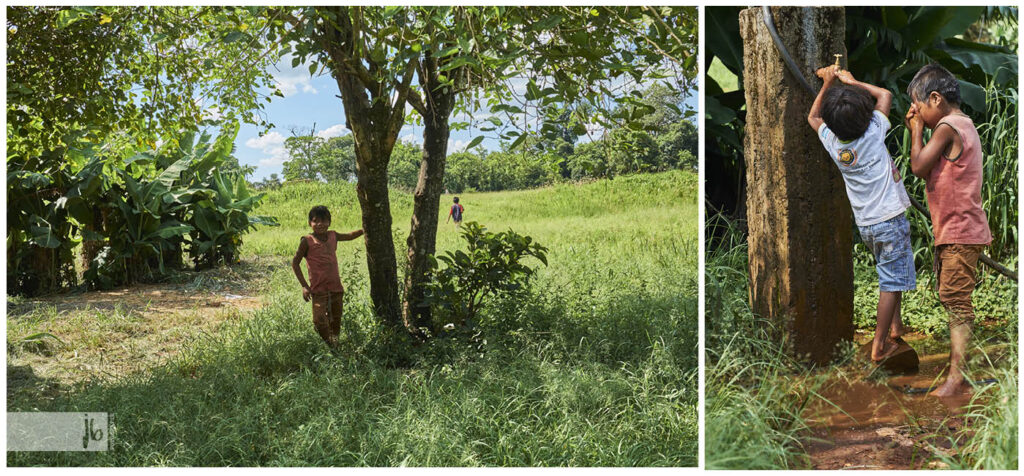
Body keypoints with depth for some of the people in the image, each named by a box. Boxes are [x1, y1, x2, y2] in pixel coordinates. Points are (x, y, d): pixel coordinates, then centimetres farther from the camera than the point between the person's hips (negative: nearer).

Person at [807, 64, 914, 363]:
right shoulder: (872, 134, -16)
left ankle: (895, 327, 32)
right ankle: (879, 346, 3)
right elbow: (885, 95, 0)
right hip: (890, 219, -5)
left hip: (865, 224, 6)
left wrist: (827, 84, 11)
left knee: (891, 274, 24)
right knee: (892, 281, 1)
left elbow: (812, 117, 16)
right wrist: (852, 81, 5)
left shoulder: (831, 140, -6)